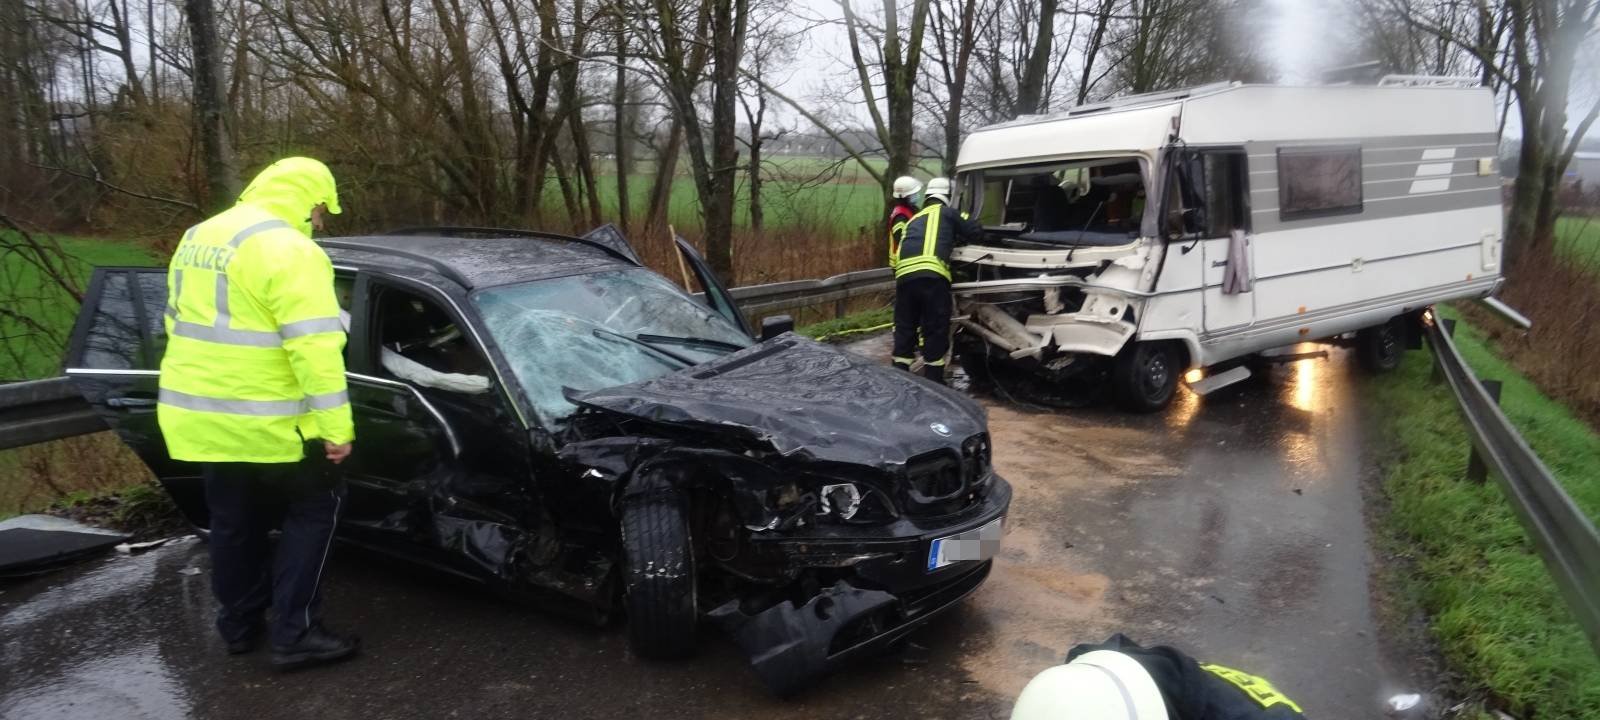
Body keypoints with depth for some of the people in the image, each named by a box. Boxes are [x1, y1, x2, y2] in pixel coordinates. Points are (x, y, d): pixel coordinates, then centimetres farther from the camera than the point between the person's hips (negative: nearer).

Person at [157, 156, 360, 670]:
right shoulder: (288, 251, -17)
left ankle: (239, 624, 35)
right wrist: (336, 427, -21)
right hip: (263, 422, -8)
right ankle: (295, 635, 8)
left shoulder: (197, 239, 13)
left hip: (197, 417, 8)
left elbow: (181, 324, 20)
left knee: (233, 521, 22)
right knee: (314, 508, 8)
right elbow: (314, 347, -23)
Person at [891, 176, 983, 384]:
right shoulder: (946, 212, 16)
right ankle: (933, 382, 5)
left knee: (904, 328, 14)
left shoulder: (914, 219, 33)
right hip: (931, 275, -5)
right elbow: (976, 231, 18)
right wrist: (957, 239, 37)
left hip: (904, 275, 5)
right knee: (936, 331, 2)